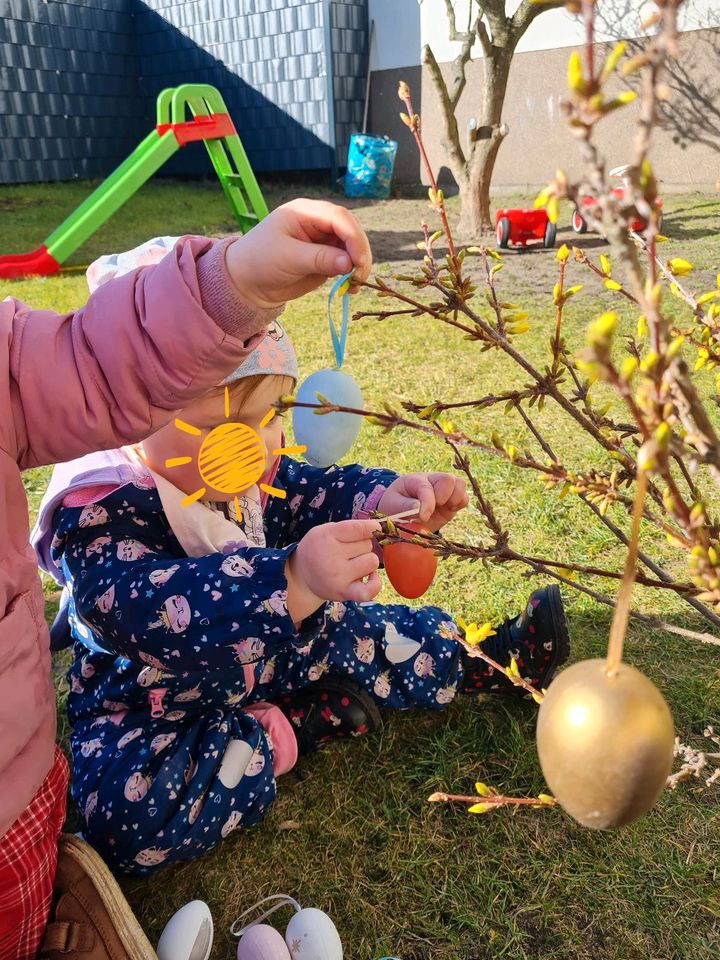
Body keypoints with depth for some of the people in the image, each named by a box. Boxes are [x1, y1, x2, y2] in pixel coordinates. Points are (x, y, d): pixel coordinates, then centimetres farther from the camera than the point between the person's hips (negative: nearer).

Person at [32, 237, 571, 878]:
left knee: (417, 639, 0)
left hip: (274, 650, 6)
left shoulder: (247, 468, -10)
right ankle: (284, 730, -16)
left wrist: (387, 499, -28)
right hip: (157, 703, -5)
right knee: (127, 805, -34)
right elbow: (154, 608, -47)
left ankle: (485, 663, 26)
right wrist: (293, 579, -63)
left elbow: (318, 494, -3)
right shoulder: (98, 512, -32)